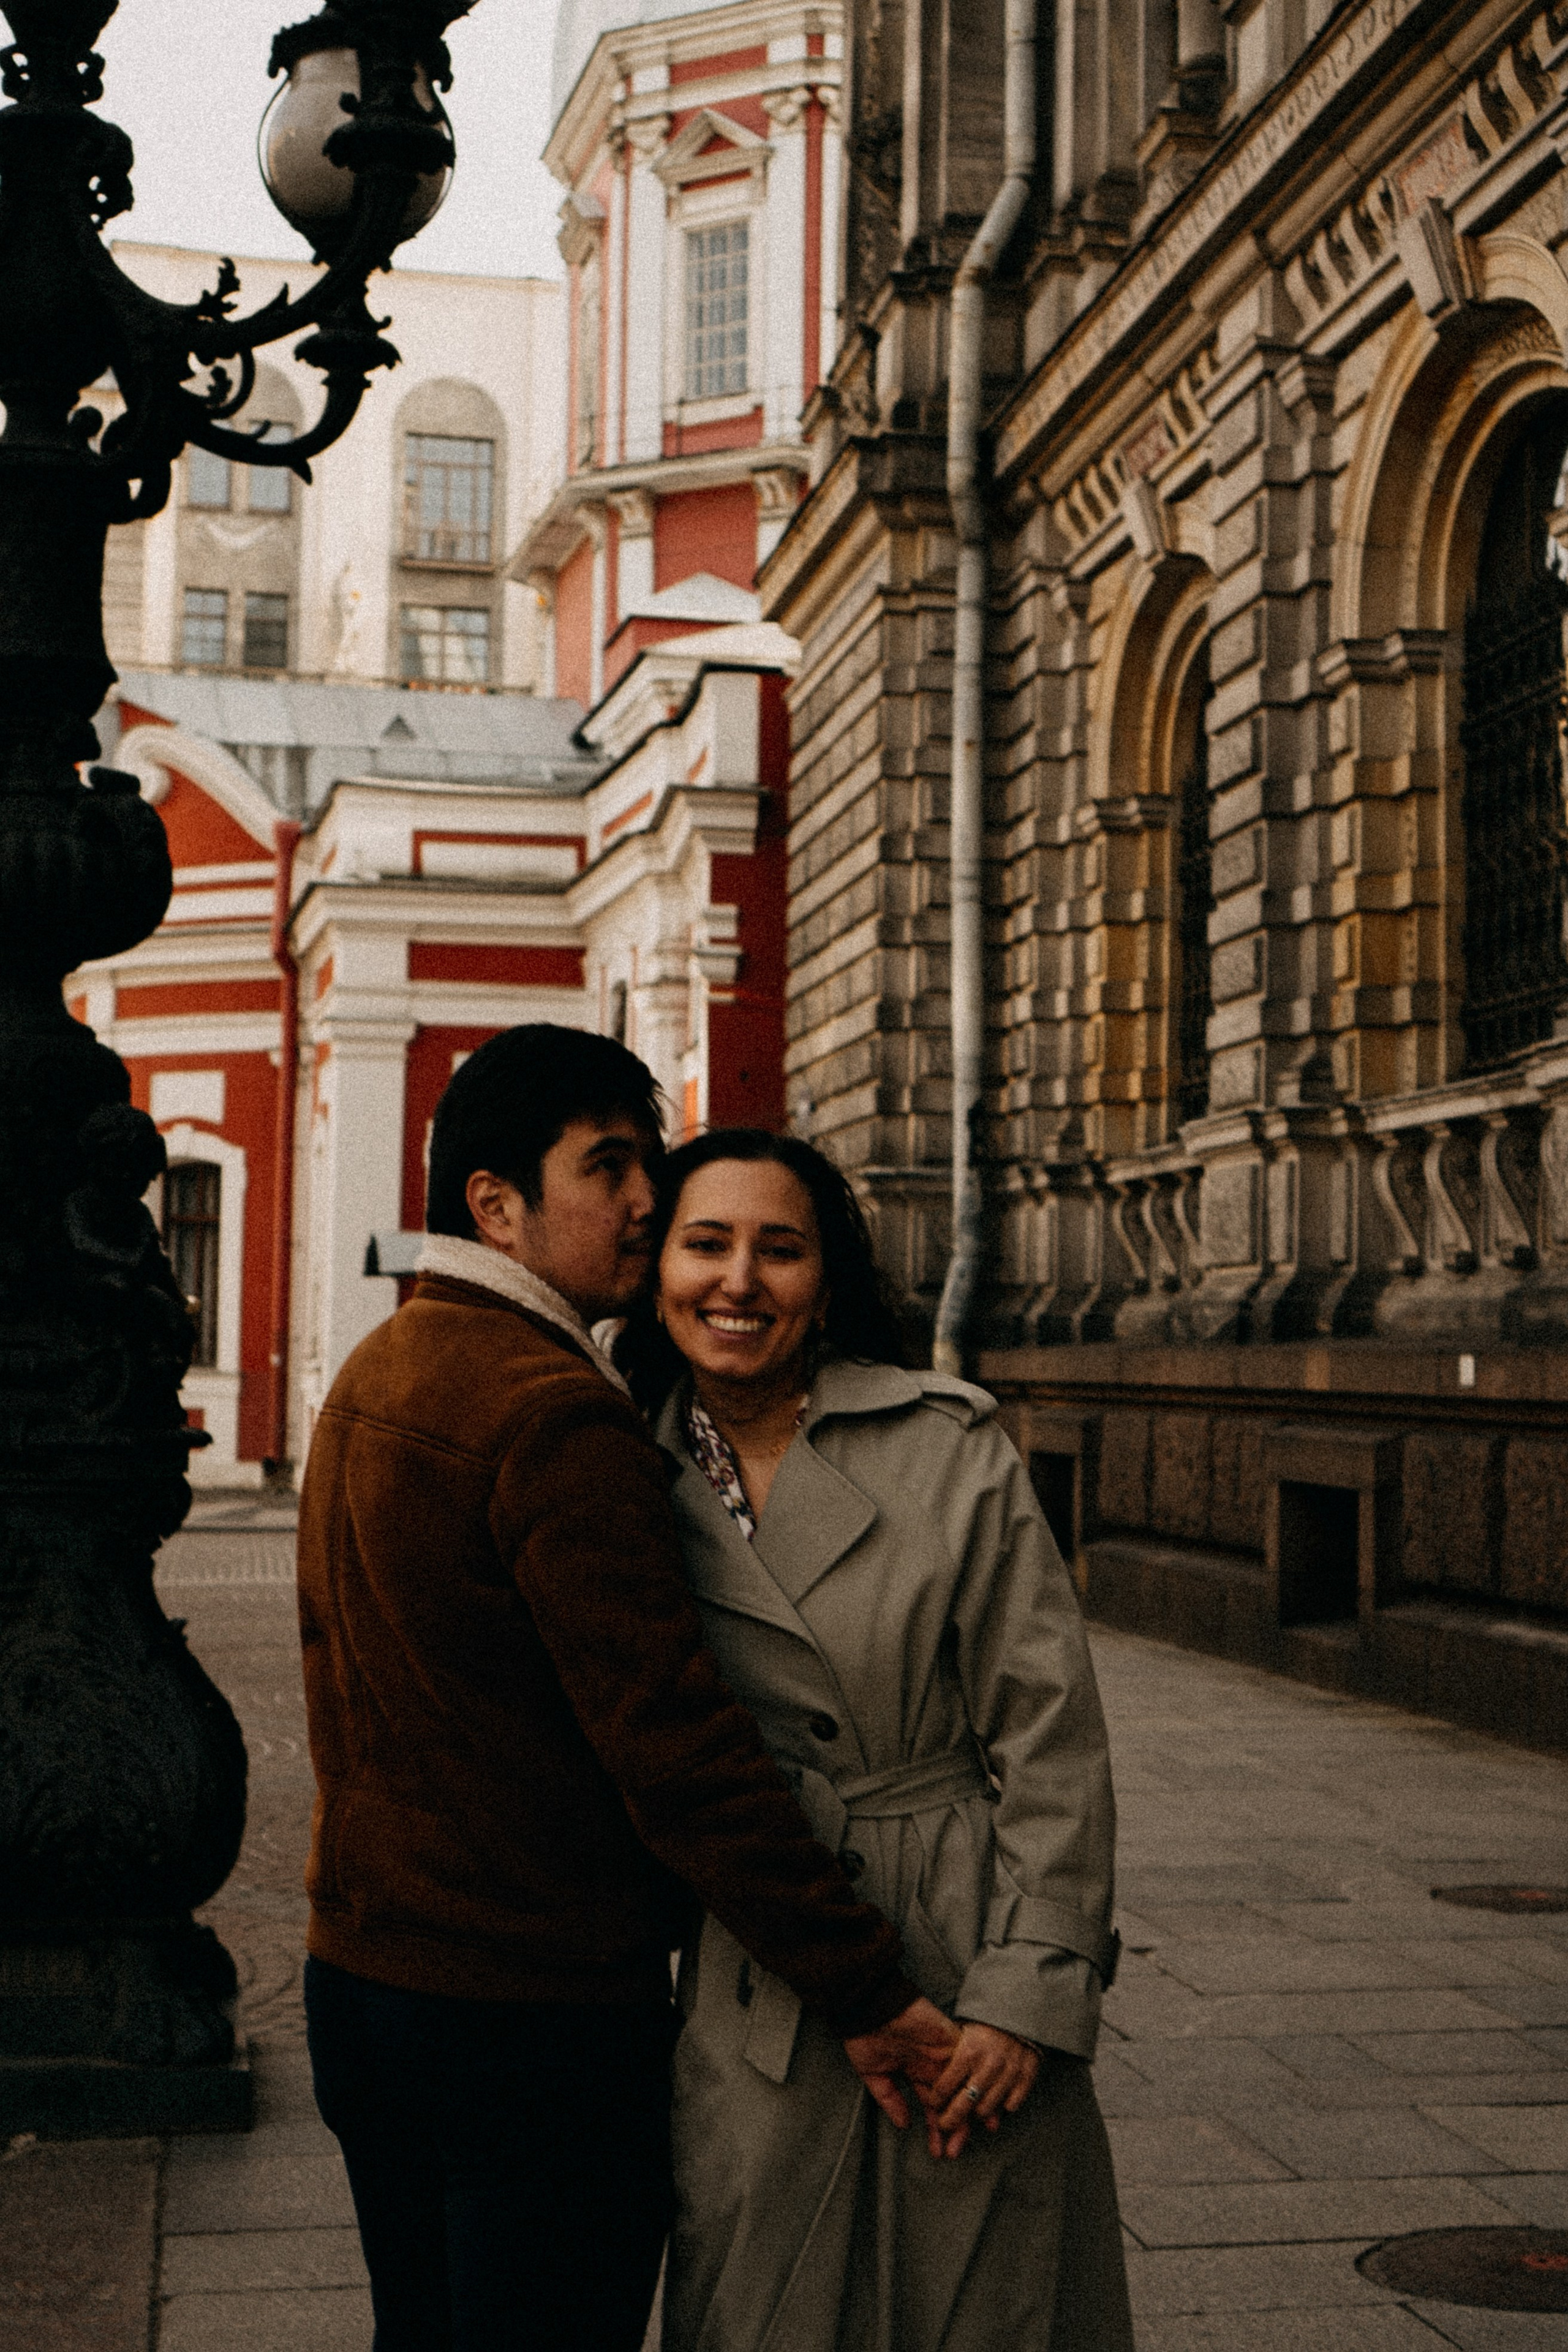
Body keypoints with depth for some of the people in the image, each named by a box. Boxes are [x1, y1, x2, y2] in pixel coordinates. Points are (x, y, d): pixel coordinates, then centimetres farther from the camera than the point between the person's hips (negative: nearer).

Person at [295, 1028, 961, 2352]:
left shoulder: (371, 1376, 10)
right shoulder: (558, 1414, -21)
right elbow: (675, 1746, -24)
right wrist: (863, 1991, -21)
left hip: (360, 1966, 9)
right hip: (531, 2008, -9)